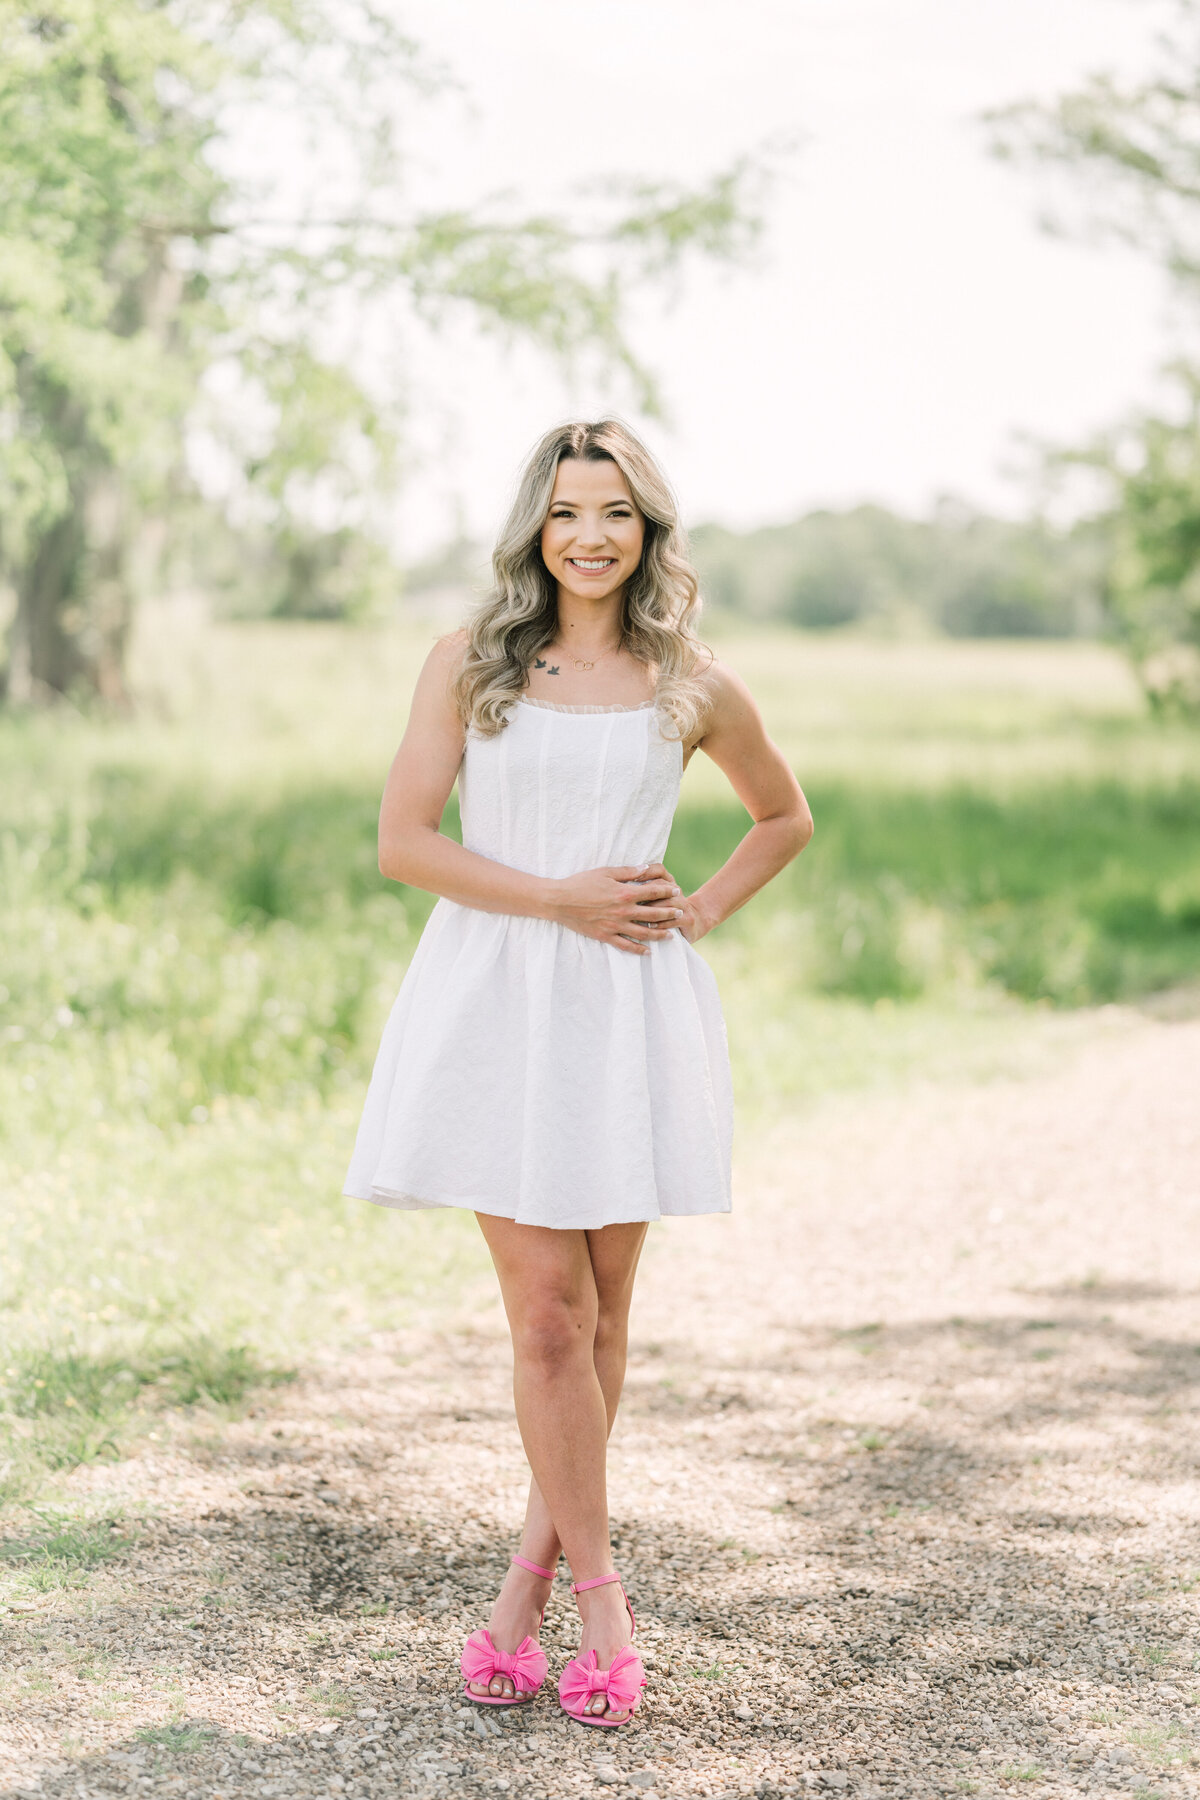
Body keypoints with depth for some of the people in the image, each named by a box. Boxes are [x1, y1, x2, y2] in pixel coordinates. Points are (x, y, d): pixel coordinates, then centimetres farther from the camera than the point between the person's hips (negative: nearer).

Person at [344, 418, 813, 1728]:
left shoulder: (693, 687, 6)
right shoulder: (470, 664, 3)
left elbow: (785, 816, 22)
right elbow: (402, 842, -2)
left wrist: (701, 911, 6)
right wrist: (563, 899, -10)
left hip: (629, 1012, 2)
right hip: (497, 999, -2)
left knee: (602, 1310, 5)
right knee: (547, 1311, -6)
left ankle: (528, 1579, 19)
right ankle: (597, 1592, 5)